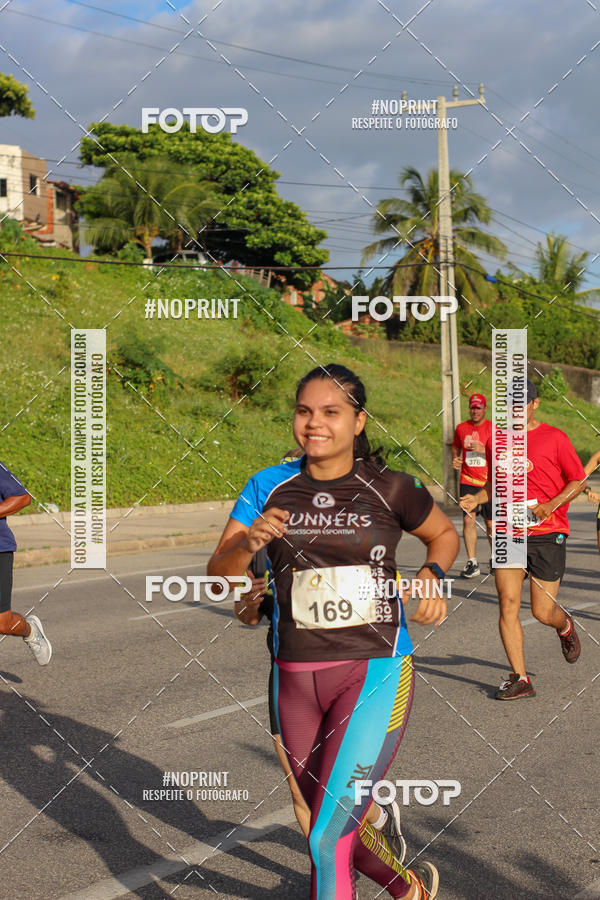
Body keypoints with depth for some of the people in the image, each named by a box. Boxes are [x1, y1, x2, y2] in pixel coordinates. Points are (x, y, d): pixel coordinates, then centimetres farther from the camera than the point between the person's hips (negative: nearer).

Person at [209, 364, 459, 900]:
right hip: (296, 679, 4)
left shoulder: (389, 488, -4)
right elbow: (218, 575, 1)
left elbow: (445, 533, 15)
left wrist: (432, 574, -5)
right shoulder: (270, 487, 2)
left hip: (375, 674, -4)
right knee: (339, 826, 19)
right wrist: (249, 543, -20)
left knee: (327, 840, -14)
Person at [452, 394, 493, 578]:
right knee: (468, 520, -11)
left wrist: (483, 450, -20)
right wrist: (455, 459, 2)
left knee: (490, 524, 4)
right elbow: (456, 447, 23)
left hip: (489, 482, -1)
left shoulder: (493, 428, -1)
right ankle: (472, 563, -7)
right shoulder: (461, 428, 7)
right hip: (468, 481, 1)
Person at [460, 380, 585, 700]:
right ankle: (520, 679, 1)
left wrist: (551, 505, -14)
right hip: (509, 532, 3)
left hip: (547, 532, -3)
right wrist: (477, 498, 3)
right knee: (508, 603, -7)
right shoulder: (496, 442, 10)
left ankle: (565, 627, 36)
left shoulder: (554, 438, -2)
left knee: (543, 611, -2)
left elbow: (578, 481, 2)